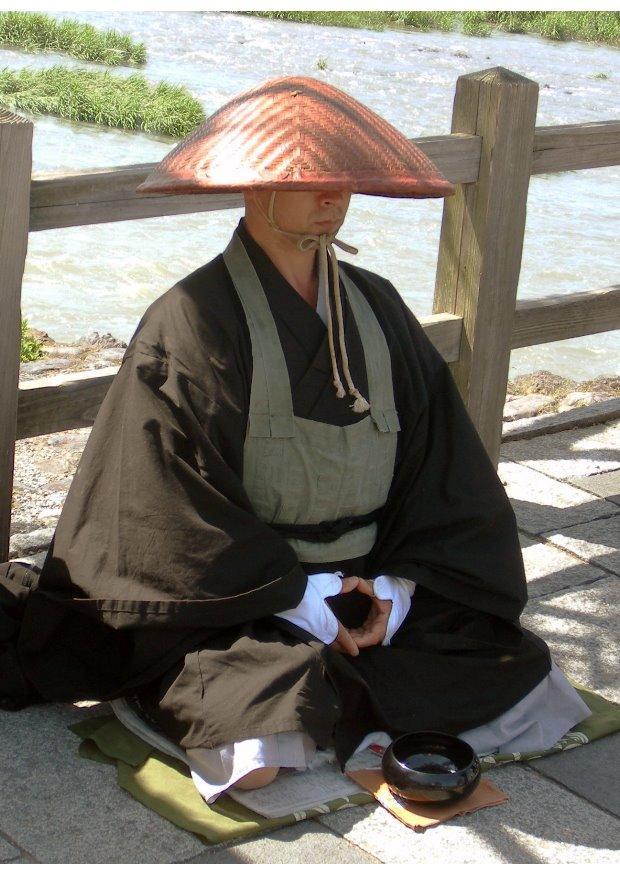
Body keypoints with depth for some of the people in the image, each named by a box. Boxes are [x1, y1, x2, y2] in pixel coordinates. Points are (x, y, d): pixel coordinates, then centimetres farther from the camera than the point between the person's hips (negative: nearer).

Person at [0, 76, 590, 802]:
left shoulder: (376, 308, 9)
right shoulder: (190, 323, -9)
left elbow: (439, 463, 8)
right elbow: (176, 507, -12)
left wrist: (396, 587, -7)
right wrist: (302, 600, -14)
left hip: (369, 587, 6)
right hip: (234, 616, -5)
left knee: (508, 661, -15)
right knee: (267, 746, -32)